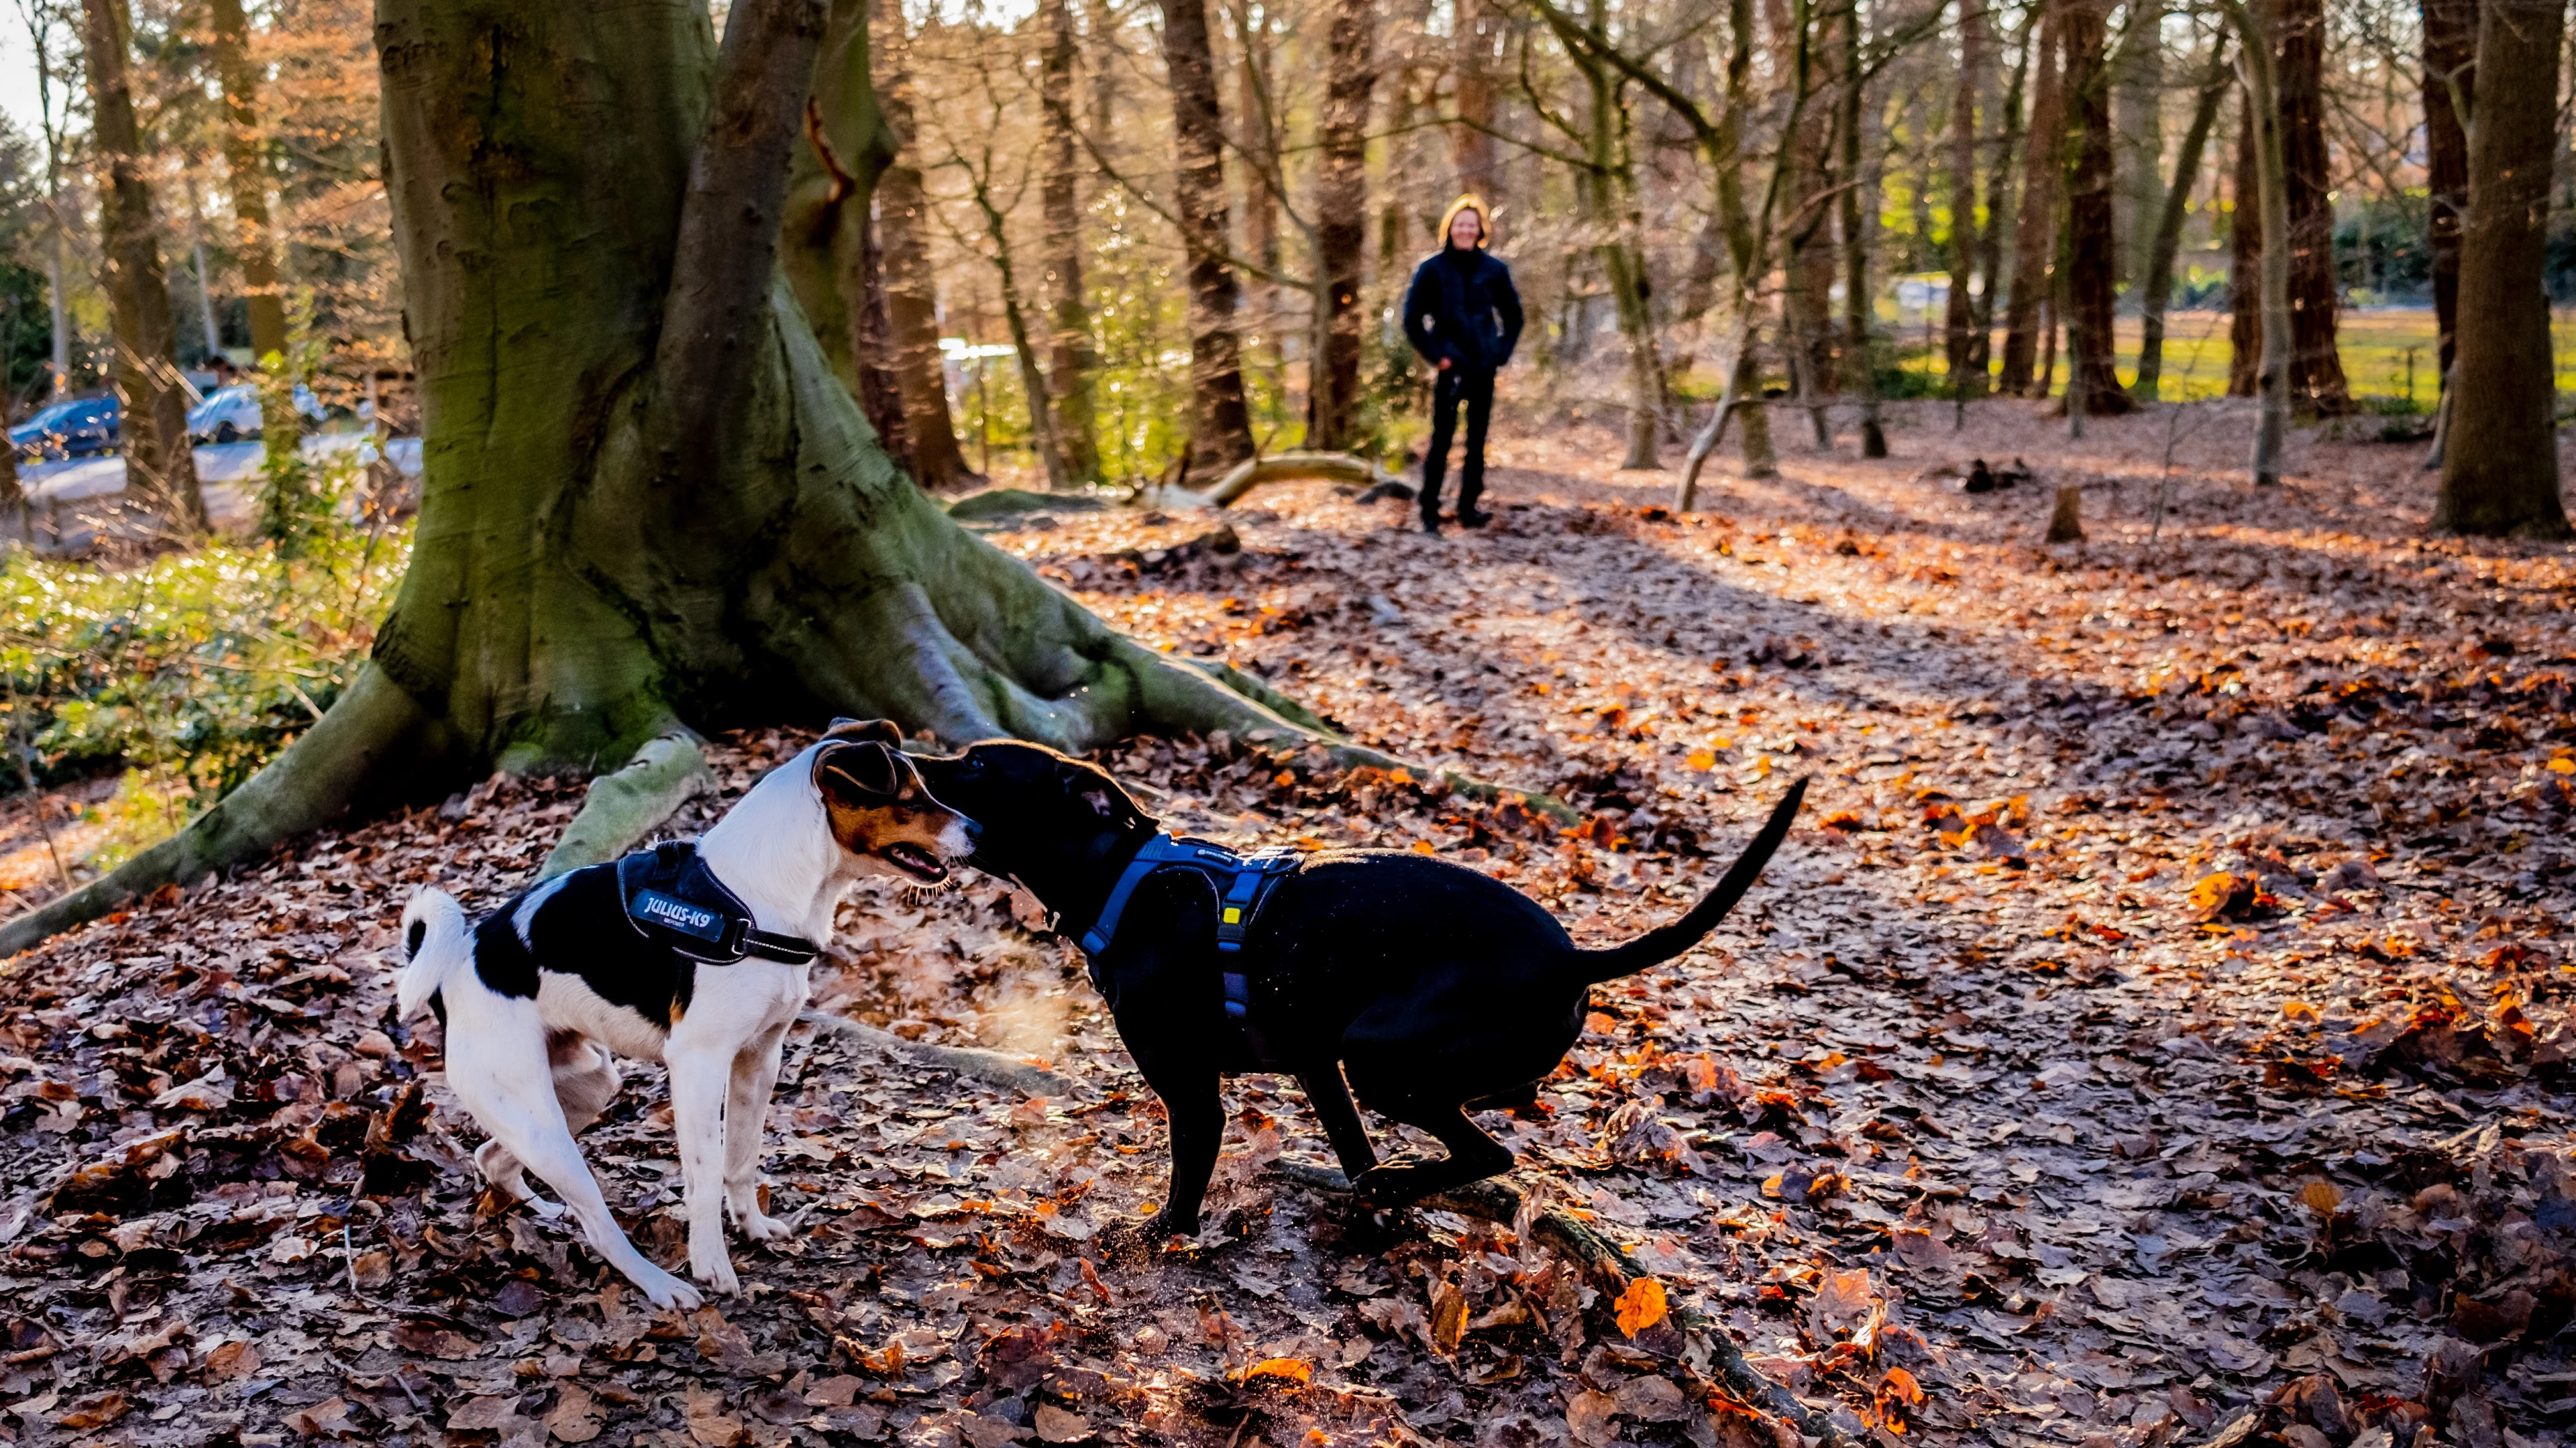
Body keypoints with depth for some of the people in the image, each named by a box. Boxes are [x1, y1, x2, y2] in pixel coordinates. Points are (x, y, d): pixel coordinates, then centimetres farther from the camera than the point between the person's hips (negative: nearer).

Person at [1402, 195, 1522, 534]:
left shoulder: (1494, 269, 6)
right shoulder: (1433, 269, -1)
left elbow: (1513, 316, 17)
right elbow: (1412, 319, 2)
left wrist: (1503, 351, 6)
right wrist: (1436, 354, -5)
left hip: (1484, 367, 3)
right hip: (1451, 368, -3)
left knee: (1477, 440, 9)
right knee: (1441, 439, -7)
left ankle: (1469, 506, 20)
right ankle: (1429, 512, -2)